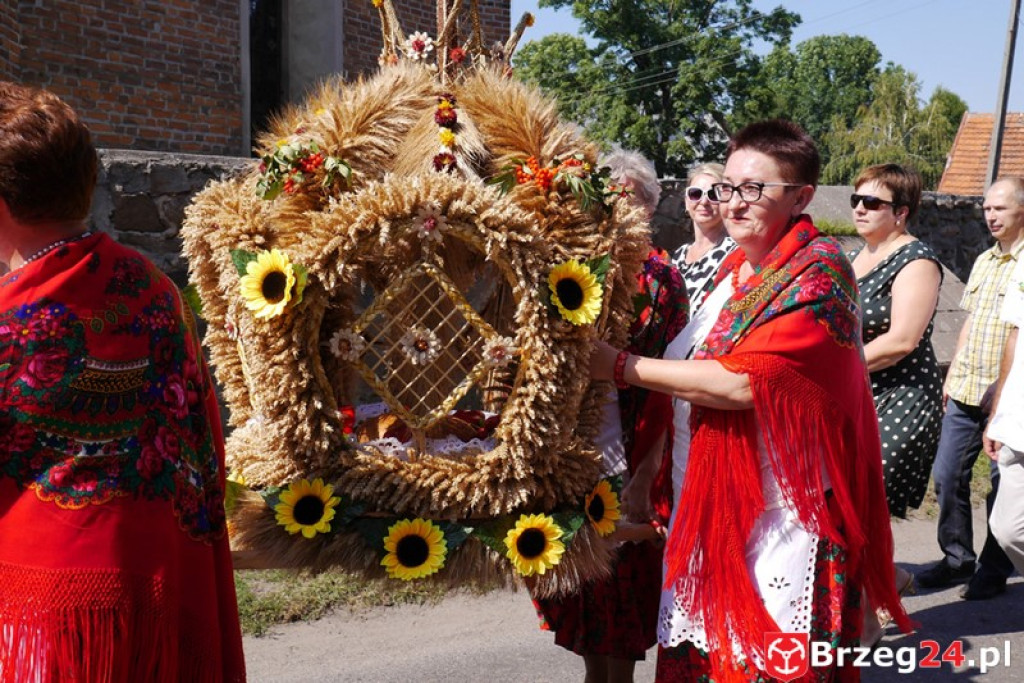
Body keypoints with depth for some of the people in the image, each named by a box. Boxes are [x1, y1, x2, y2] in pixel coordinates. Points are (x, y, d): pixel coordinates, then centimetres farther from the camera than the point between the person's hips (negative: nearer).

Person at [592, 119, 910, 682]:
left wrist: (622, 367, -17)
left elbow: (742, 382, -23)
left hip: (781, 522, -7)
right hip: (709, 511, 8)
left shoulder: (817, 272, -12)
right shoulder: (736, 267, 12)